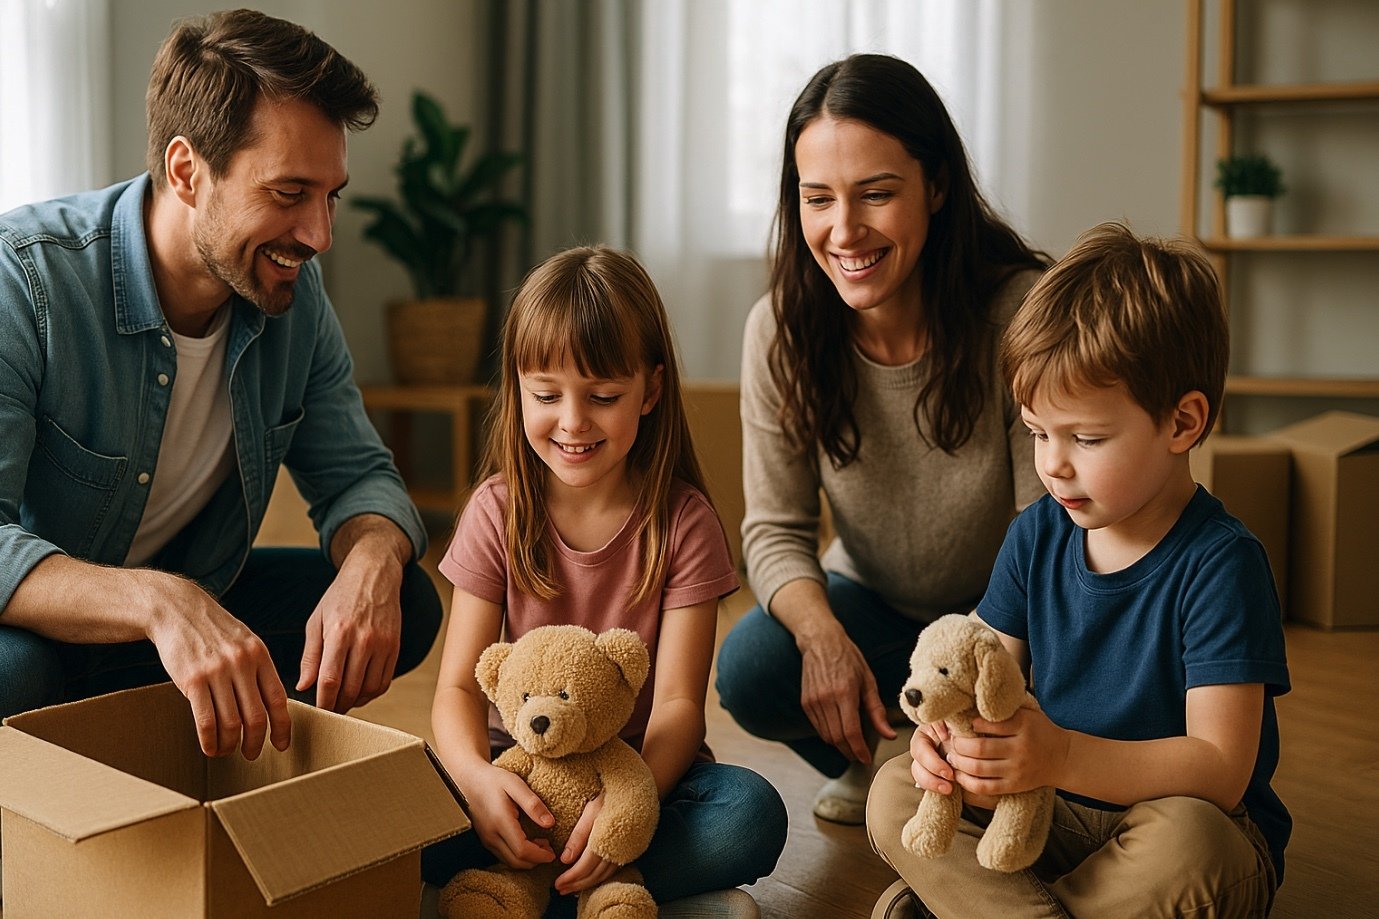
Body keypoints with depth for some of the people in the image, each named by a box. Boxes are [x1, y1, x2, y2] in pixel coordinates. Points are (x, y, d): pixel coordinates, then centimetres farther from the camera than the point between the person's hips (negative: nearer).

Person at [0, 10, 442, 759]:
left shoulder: (292, 291, -7)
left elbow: (356, 475, -1)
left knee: (405, 602, -10)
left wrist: (372, 562, -26)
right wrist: (157, 602, -51)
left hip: (193, 601, 6)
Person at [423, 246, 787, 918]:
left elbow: (678, 702, -11)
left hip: (642, 770, 0)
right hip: (518, 768, 1)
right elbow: (459, 686, -7)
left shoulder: (683, 523, -7)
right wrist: (476, 776, -30)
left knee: (752, 813, -30)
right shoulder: (497, 512, -3)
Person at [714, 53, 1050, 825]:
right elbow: (777, 528, -11)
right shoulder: (781, 330, -15)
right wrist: (823, 636, -32)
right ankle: (871, 765, 10)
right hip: (869, 605, 2)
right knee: (750, 671, -26)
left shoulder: (1022, 313, -25)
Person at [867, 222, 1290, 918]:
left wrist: (1062, 755, -38)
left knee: (1186, 844, -38)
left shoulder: (1219, 564, -18)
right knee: (894, 794, -13)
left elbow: (1220, 768, -24)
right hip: (1052, 813, 5)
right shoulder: (1036, 535, 2)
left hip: (1190, 824, -5)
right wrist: (948, 731, -21)